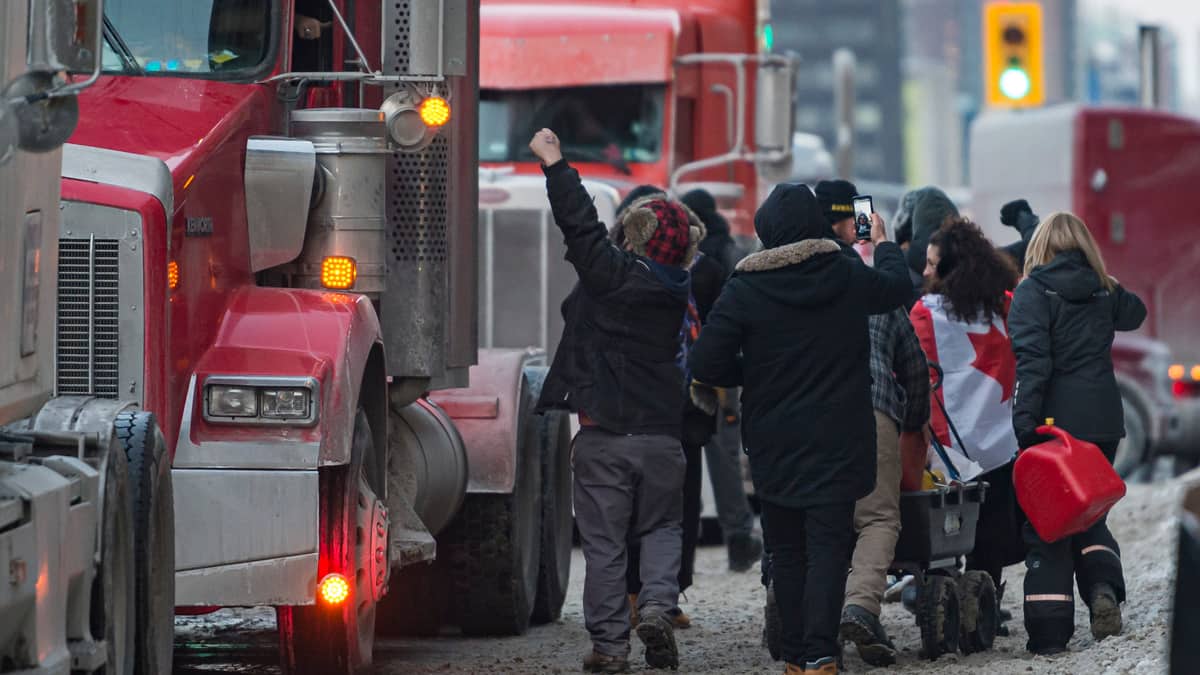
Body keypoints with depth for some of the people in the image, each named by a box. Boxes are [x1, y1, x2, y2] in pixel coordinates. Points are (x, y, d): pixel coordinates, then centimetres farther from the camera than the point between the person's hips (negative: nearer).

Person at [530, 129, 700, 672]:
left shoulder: (612, 274, -10)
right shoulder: (678, 294, 5)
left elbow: (580, 223, -7)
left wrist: (554, 163, 2)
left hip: (603, 433, -3)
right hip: (662, 434, 3)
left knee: (603, 541, 3)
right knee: (661, 528, 19)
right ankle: (657, 605, -4)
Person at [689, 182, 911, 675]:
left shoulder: (745, 288, -9)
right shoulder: (846, 278, -3)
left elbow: (705, 365, -12)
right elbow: (896, 287, 20)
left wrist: (752, 373, 7)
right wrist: (884, 243, 39)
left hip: (773, 445, 0)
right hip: (837, 443, 0)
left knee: (787, 550, 12)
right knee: (828, 545, -3)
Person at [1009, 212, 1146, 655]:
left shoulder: (1033, 292, -7)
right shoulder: (1105, 291, 8)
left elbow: (1032, 361, -17)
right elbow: (1134, 313, 32)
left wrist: (1025, 421, -20)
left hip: (1054, 419, -4)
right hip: (1102, 419, 4)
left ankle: (1049, 631, -1)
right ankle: (1103, 585, -6)